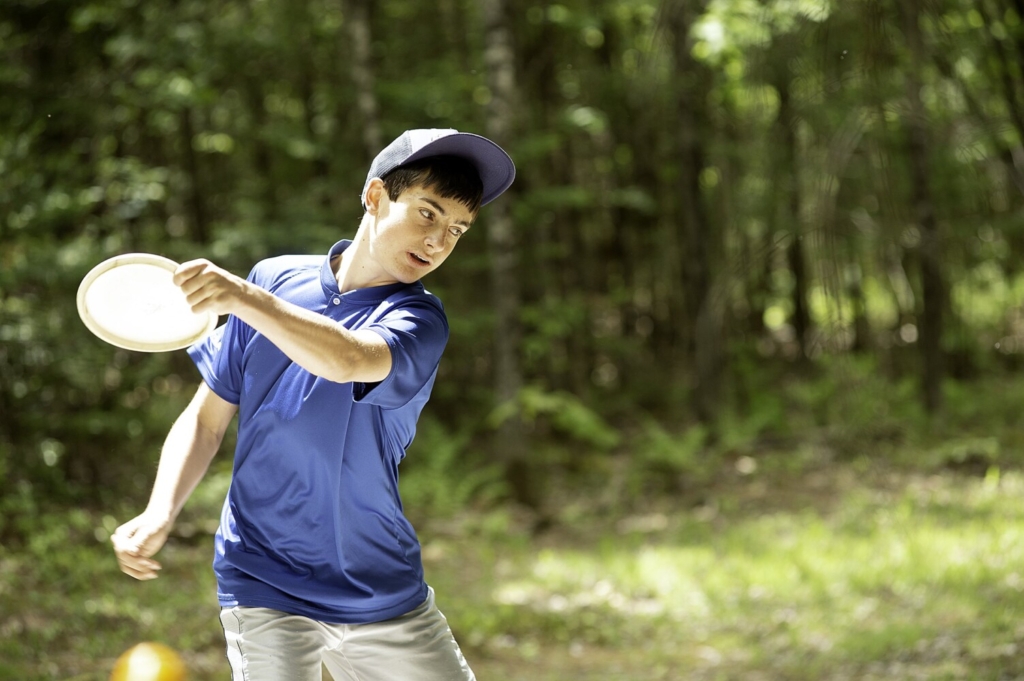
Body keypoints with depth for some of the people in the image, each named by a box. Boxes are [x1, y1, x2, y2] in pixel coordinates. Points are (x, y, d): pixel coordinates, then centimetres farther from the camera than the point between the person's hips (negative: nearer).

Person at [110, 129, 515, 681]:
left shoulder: (419, 319, -7)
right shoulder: (274, 282, 2)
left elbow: (348, 360, -31)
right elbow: (207, 419, 6)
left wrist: (241, 298, -42)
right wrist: (159, 513, -9)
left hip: (383, 591, 0)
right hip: (265, 588, 0)